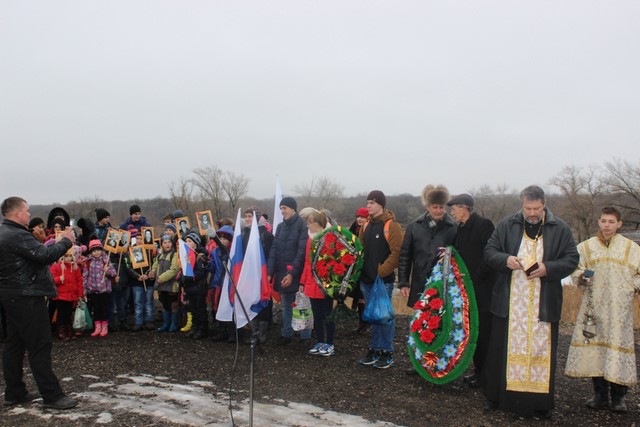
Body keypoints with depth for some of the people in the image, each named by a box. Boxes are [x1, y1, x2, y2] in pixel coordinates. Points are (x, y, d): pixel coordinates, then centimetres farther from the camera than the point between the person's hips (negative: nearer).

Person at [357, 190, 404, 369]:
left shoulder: (391, 226, -10)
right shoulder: (366, 225, 12)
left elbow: (397, 253, -17)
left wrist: (382, 271, -19)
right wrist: (360, 269, 6)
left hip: (383, 280, -7)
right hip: (366, 279, 7)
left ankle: (387, 353, 14)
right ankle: (374, 350, 24)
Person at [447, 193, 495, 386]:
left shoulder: (484, 225, -12)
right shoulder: (461, 228, 13)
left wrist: (474, 277, -18)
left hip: (482, 289, -8)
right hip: (467, 287, 8)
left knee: (483, 332, 0)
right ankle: (479, 369, 24)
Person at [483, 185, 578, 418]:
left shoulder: (560, 229, 1)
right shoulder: (507, 225, 3)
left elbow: (571, 260, 1)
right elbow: (489, 252, 4)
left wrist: (548, 268, -16)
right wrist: (505, 259, -16)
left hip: (544, 303, 0)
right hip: (509, 301, 1)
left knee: (541, 350, 6)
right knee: (502, 348, 7)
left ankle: (540, 403, 20)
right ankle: (496, 397, 21)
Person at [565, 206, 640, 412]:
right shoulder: (586, 246, 10)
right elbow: (575, 270, 11)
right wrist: (582, 277, -9)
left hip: (619, 307, -1)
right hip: (594, 305, 1)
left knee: (618, 345, -4)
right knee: (595, 345, 2)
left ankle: (618, 396, 8)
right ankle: (600, 393, 13)